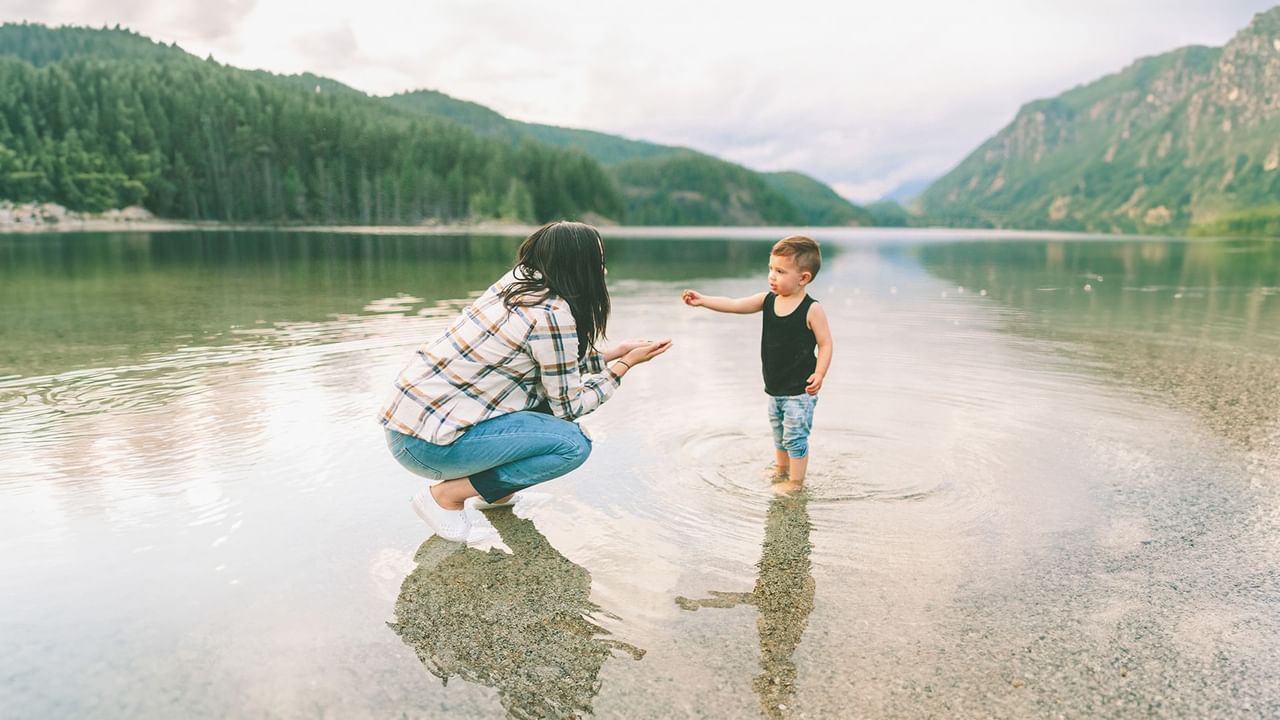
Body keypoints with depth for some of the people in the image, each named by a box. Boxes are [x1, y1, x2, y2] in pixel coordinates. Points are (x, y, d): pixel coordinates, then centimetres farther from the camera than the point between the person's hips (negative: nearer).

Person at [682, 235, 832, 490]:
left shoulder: (812, 309, -17)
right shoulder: (768, 300, 0)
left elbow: (825, 344, -14)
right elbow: (735, 304, -2)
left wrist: (819, 374, -25)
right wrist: (702, 300, -13)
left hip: (799, 390, -7)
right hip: (775, 388, 7)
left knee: (795, 436, 0)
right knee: (779, 434, 23)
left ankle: (796, 481, 14)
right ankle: (780, 470, 42)